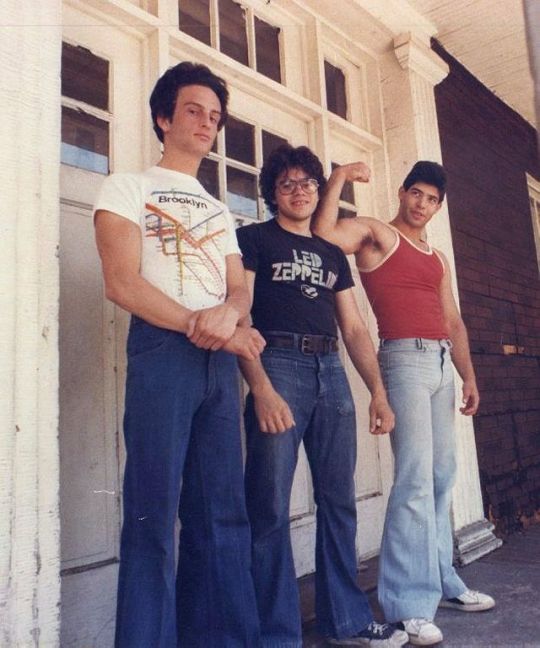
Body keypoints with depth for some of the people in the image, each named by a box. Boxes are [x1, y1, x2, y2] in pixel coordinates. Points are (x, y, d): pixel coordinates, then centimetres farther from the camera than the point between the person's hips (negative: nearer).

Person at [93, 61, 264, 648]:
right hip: (162, 354, -5)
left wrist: (228, 313, -12)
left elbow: (240, 290, 13)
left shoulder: (220, 211, 25)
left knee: (222, 511, 7)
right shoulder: (127, 187, 8)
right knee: (154, 512, -5)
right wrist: (204, 327, -10)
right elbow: (122, 283, -6)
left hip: (220, 360, 6)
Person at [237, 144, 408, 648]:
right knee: (270, 506, -4)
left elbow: (354, 328, 19)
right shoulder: (254, 238, 7)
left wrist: (378, 391, 10)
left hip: (331, 372, 6)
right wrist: (260, 388, -18)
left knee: (339, 500, 9)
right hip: (279, 364, -5)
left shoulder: (332, 254, 22)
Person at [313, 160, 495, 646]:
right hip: (405, 357, -8)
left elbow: (453, 322, 22)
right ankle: (408, 604, -7)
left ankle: (442, 581, 23)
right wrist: (339, 179, -11)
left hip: (442, 363, 8)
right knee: (416, 476, -14)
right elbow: (323, 235, -16)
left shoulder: (438, 258, 24)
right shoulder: (375, 233, 3)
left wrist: (469, 376, 16)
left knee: (442, 475, 10)